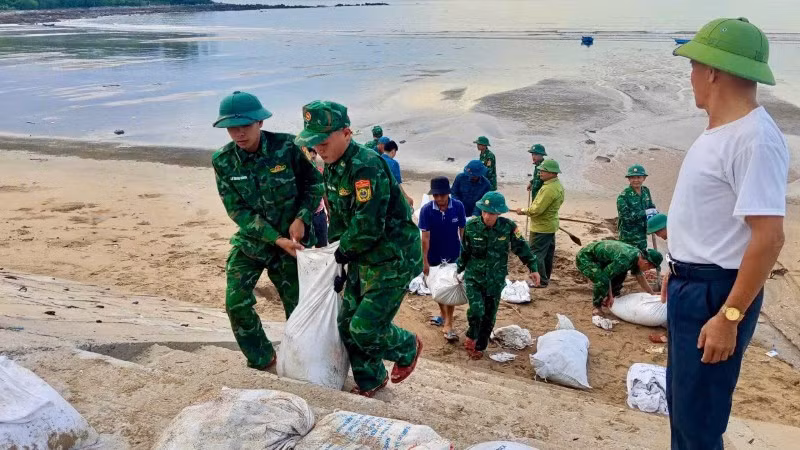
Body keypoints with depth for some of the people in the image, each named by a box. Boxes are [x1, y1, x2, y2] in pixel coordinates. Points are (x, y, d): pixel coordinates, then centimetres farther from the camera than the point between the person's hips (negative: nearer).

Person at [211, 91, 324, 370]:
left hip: (290, 240, -2)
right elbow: (237, 210, -12)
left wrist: (301, 218, -15)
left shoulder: (286, 147, -16)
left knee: (297, 305, 5)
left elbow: (314, 183, -2)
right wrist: (276, 239, -20)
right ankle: (261, 360, 19)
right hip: (250, 240, 2)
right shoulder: (223, 161, -11)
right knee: (236, 303, -4)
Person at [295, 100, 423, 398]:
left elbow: (368, 225, -28)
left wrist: (343, 252, -13)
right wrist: (338, 262, 9)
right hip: (363, 259, 9)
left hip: (393, 259, -9)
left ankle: (408, 349, 22)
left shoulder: (367, 165, -25)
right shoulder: (332, 169, 5)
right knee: (347, 323, 10)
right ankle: (370, 381, 32)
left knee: (365, 328, -10)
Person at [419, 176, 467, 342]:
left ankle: (448, 323, 9)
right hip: (434, 257, 0)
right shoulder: (426, 210, -20)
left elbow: (462, 231, -6)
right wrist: (425, 261, -15)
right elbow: (425, 237, -17)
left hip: (453, 255, 0)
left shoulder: (458, 207, -17)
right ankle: (447, 321, 31)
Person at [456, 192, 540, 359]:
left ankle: (479, 346, 33)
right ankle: (471, 337, 10)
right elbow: (464, 251, 2)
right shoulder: (471, 226, -14)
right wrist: (459, 271, 12)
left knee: (489, 316, 11)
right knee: (476, 309, -20)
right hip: (474, 276, -1)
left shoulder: (508, 227, -14)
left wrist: (533, 269, 3)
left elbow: (521, 247, 0)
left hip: (496, 279, 1)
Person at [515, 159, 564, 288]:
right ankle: (546, 277, 31)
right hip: (551, 225, 10)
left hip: (541, 227, -10)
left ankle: (541, 281, 3)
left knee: (536, 253, -2)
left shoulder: (549, 189, -27)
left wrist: (523, 211, -11)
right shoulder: (557, 185, 7)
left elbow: (537, 209, -27)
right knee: (548, 253, 19)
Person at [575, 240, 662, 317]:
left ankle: (607, 300, 22)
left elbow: (640, 278, 13)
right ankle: (597, 307, -9)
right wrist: (610, 296, -10)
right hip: (585, 258, -9)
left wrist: (653, 294, 19)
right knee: (602, 281, -29)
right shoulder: (624, 260, -32)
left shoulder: (637, 254, -3)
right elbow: (606, 276, -22)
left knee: (621, 274, 12)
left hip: (598, 256, 9)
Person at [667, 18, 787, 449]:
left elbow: (768, 237, -26)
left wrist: (729, 316, -26)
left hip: (715, 293, -10)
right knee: (681, 399, 23)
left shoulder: (754, 140, -23)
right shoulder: (717, 132, 9)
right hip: (688, 286, 10)